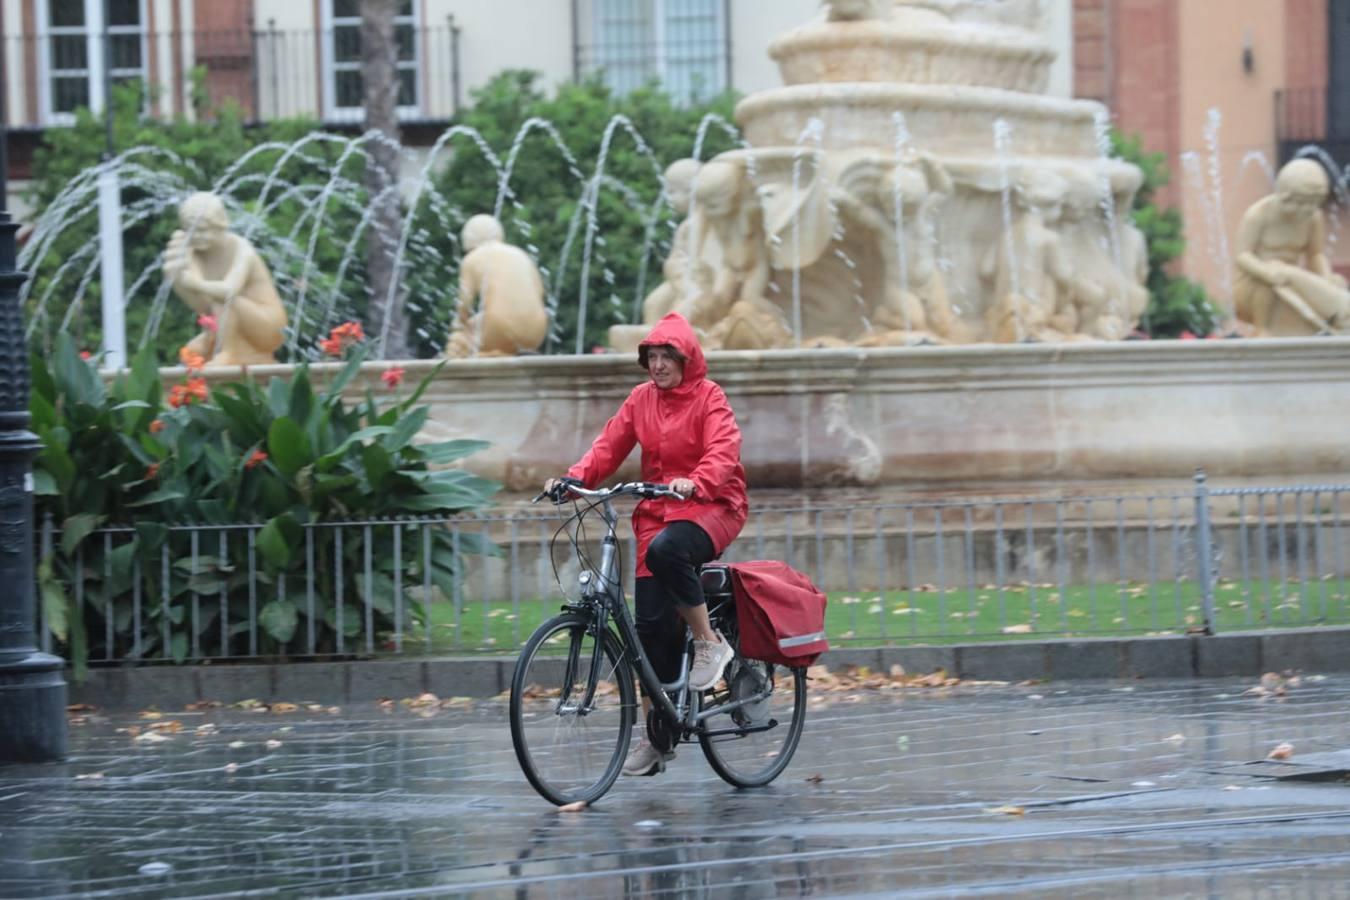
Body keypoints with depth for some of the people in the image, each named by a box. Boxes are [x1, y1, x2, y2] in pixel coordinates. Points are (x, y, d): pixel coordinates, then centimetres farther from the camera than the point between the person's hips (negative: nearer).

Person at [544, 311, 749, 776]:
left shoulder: (709, 397, -6)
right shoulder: (642, 399, 8)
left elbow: (723, 450, -21)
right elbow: (610, 445, 2)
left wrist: (696, 482, -41)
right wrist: (575, 478, -16)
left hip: (711, 506, -5)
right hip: (658, 511, 5)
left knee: (666, 549, -38)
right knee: (653, 622, -3)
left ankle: (710, 642, -18)